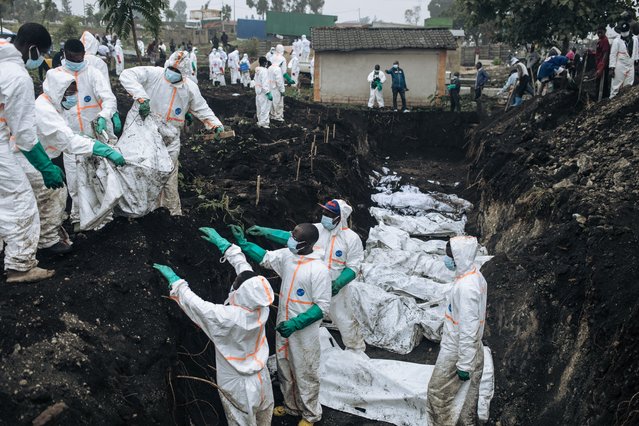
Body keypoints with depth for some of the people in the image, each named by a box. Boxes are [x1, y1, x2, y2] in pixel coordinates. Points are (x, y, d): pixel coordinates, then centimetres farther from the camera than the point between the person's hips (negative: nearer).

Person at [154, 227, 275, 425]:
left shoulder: (228, 318, -35)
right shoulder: (261, 307, -19)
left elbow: (194, 304, -22)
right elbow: (244, 266, -8)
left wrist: (174, 280, -9)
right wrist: (223, 243, 1)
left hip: (238, 386, -5)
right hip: (261, 379, 5)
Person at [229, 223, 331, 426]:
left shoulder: (319, 270, -25)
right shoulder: (287, 255, -6)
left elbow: (322, 307, -21)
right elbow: (265, 258, 8)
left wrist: (296, 324, -25)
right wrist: (243, 242, -4)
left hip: (304, 332, -7)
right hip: (284, 326, 7)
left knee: (305, 374, 11)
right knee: (285, 370, 23)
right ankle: (291, 406, 46)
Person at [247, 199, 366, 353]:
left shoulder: (352, 238, -14)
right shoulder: (316, 229, -7)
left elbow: (353, 267, -11)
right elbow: (290, 237, -9)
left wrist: (339, 283, -27)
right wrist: (264, 231, -19)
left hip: (335, 288, -3)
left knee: (344, 320, 9)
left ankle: (357, 347, 36)